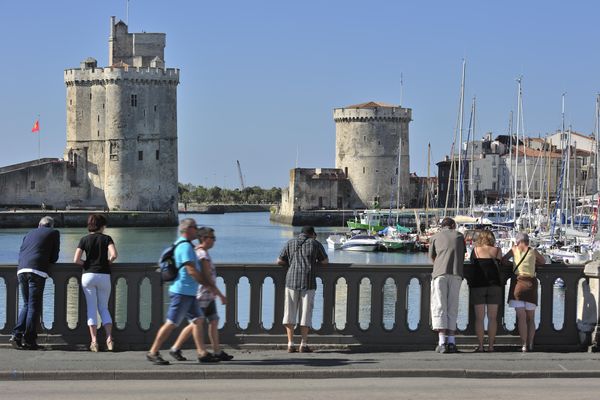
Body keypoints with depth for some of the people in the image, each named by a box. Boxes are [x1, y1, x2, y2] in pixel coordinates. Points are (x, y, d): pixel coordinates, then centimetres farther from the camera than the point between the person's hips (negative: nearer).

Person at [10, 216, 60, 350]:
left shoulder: (29, 234, 27)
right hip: (37, 271, -5)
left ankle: (17, 335, 0)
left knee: (26, 304, 14)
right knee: (34, 306, -3)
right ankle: (29, 340, -5)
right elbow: (54, 256, 11)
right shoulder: (54, 233, 13)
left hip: (21, 270, 5)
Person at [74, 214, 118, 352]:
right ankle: (109, 338, -4)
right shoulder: (106, 238, 1)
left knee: (91, 308, 4)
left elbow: (76, 260, -4)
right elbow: (114, 255, -14)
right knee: (104, 307, 11)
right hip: (104, 275, 0)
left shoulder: (85, 239, 4)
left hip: (88, 275, 0)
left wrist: (87, 263, 13)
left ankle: (94, 341, -3)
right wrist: (108, 262, 7)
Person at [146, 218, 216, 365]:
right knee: (171, 323, -6)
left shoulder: (180, 245, 17)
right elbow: (191, 271, -21)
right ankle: (153, 353, 0)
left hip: (189, 292, 10)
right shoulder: (185, 246, -16)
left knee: (197, 320, 8)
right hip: (182, 291, -10)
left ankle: (202, 353, 9)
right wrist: (207, 283, -9)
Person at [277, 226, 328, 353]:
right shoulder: (315, 244, 7)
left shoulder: (290, 243, 13)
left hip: (291, 280, 2)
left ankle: (290, 344, 0)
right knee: (306, 313, 2)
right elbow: (325, 261, 13)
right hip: (308, 282, -2)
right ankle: (304, 345, 0)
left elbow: (279, 261, 10)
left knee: (290, 313, 5)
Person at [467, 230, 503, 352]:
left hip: (478, 285, -1)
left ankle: (480, 346, -3)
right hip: (494, 285, 1)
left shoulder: (475, 250, 3)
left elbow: (472, 263, 10)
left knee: (479, 318, 1)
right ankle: (491, 345, 1)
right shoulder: (497, 251, 4)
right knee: (492, 318, 4)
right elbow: (499, 262, 13)